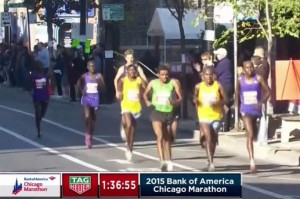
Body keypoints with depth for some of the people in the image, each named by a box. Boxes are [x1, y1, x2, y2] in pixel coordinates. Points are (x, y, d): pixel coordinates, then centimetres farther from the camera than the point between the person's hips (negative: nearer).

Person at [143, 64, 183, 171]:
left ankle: (168, 161, 25)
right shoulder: (153, 83, -3)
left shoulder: (173, 83, -6)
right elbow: (145, 94, 13)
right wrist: (147, 101, -6)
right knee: (160, 136, -19)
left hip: (169, 113, 1)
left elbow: (180, 97, -8)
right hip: (157, 112, -1)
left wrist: (175, 102, -28)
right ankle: (162, 161, -25)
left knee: (167, 139, 12)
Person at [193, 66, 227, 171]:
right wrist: (196, 101, -7)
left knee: (213, 139, 13)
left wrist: (217, 103, -19)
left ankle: (210, 158, 35)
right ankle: (211, 163, -17)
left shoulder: (218, 86, -6)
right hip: (204, 116, -1)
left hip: (216, 116, 1)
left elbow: (225, 99, -2)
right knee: (208, 138, -15)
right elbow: (195, 97, 15)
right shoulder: (199, 87, -2)